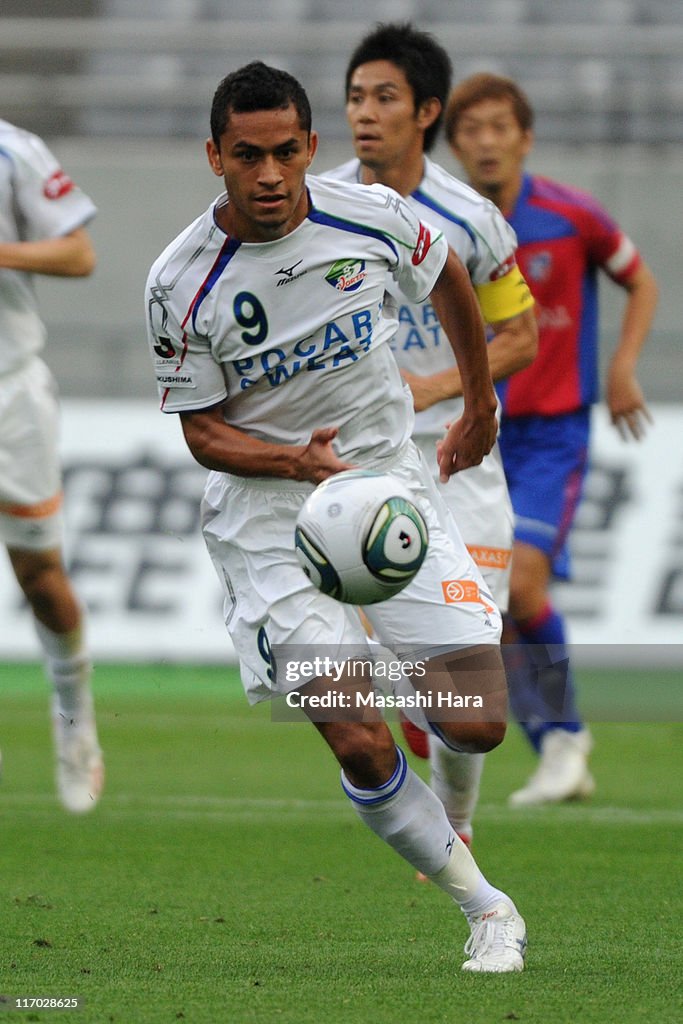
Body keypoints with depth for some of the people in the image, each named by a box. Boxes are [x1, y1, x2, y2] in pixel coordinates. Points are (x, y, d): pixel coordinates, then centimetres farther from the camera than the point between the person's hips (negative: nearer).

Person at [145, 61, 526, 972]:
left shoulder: (371, 217, -9)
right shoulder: (181, 284, -15)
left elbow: (450, 279, 14)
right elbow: (203, 431, -6)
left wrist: (481, 407, 25)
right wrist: (300, 463, -25)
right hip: (269, 511, -2)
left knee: (477, 727, -10)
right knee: (363, 749, -17)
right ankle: (485, 906, 5)